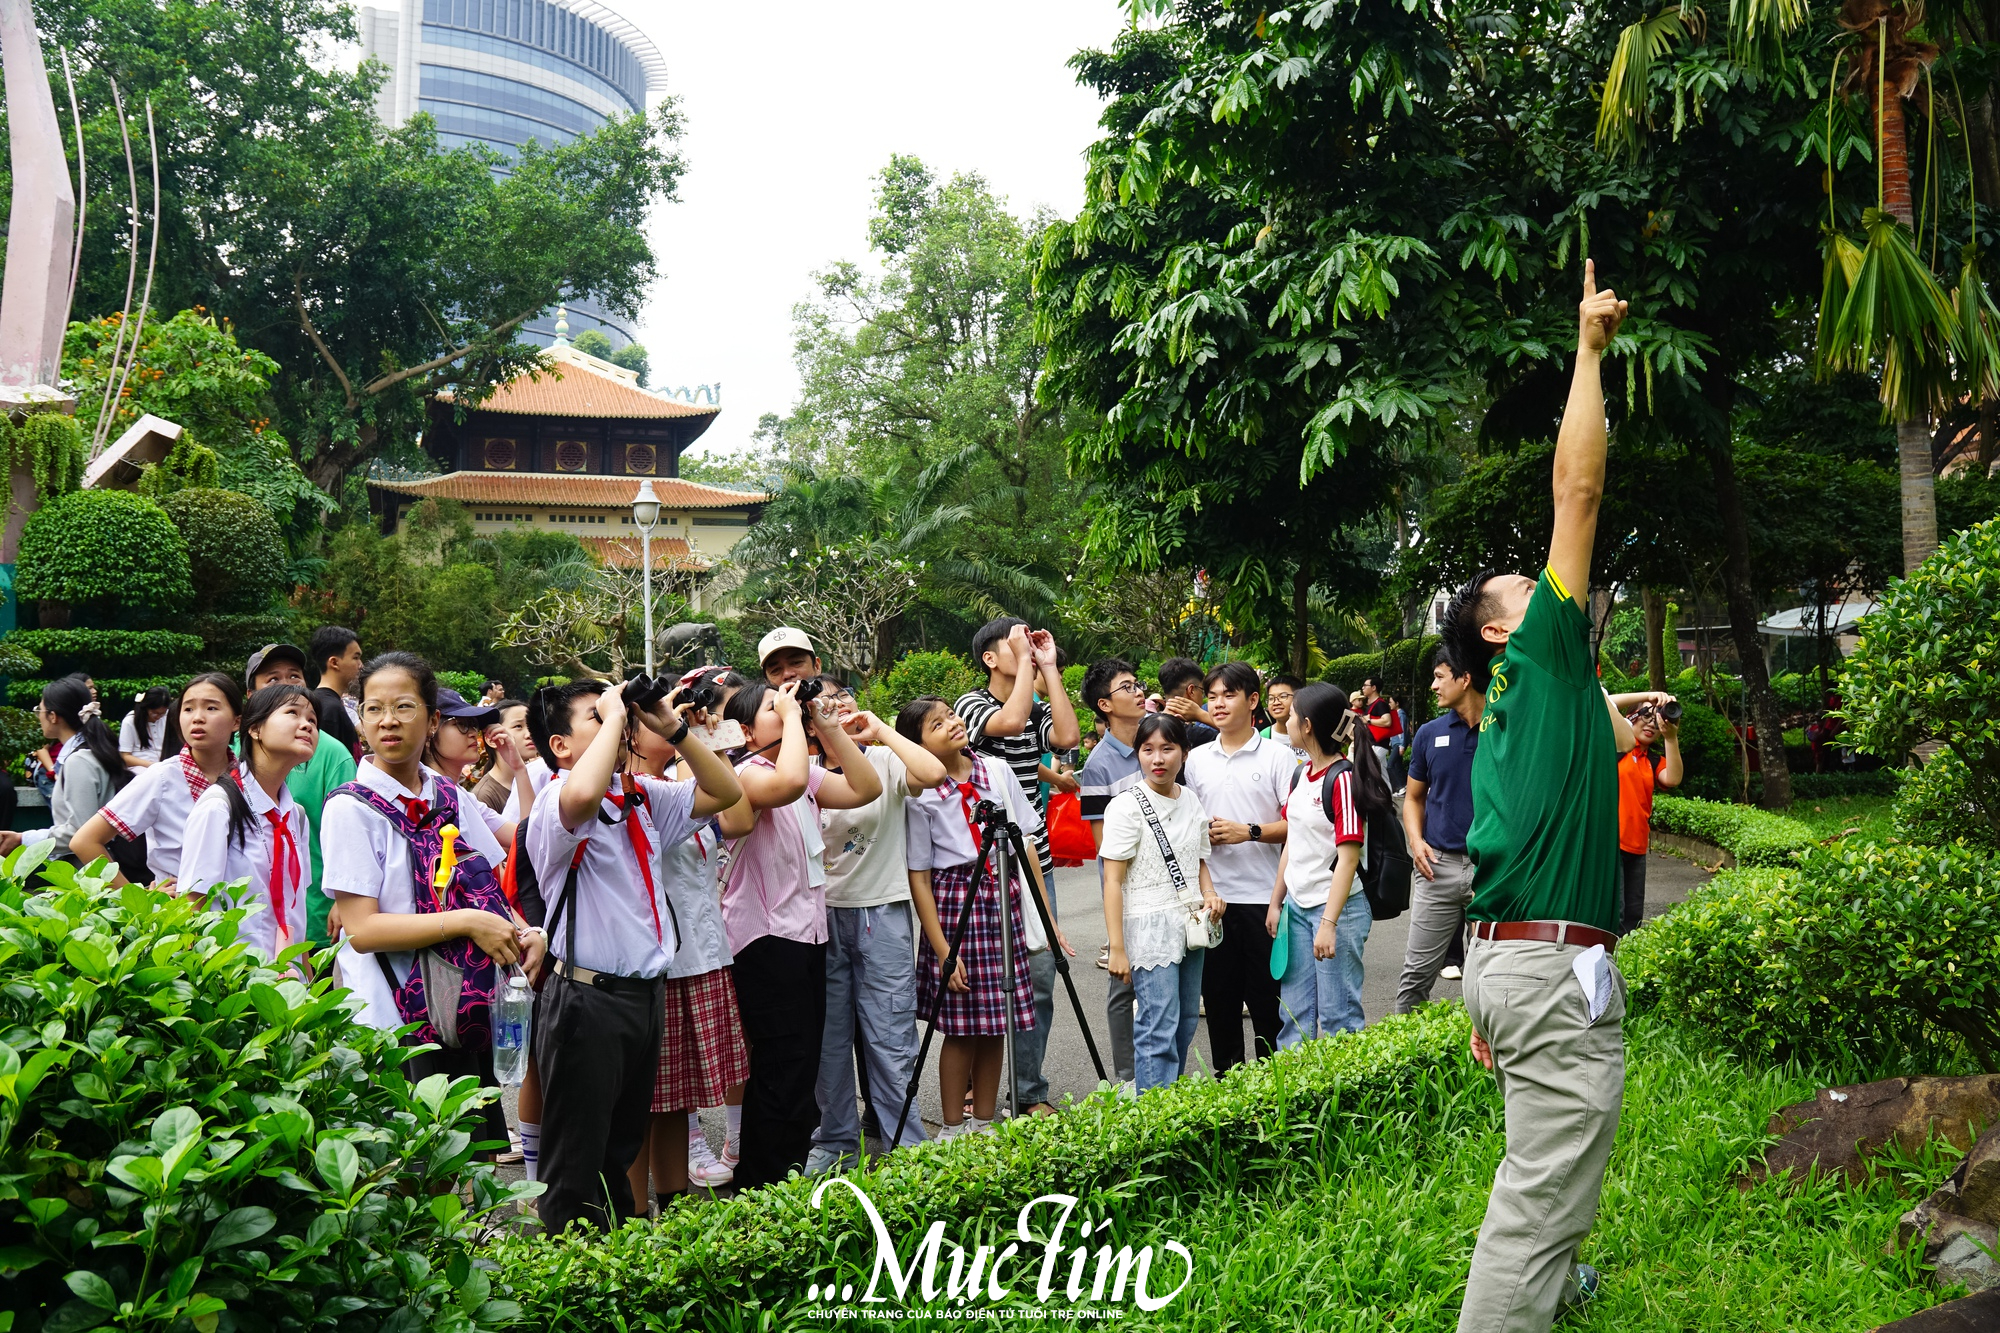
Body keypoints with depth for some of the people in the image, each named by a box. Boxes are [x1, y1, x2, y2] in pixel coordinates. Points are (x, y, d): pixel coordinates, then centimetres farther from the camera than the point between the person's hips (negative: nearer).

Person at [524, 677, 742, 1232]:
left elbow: (724, 792, 13)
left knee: (623, 1146, 20)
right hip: (587, 995, -8)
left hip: (646, 991, 8)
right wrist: (613, 715, -24)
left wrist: (673, 727, 1)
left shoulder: (641, 796, 11)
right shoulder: (554, 803, -13)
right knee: (576, 1165, 2)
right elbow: (582, 796, -38)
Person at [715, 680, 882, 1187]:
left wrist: (828, 725, -1)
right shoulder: (748, 774, -14)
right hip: (765, 936, -9)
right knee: (785, 1068, -7)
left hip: (808, 931, 9)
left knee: (804, 1067, 14)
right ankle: (768, 1188, 3)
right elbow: (788, 782, -36)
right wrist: (790, 715, -22)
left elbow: (866, 788, 3)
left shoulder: (810, 774, 12)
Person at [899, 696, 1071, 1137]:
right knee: (962, 1027, 1)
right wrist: (942, 949, -10)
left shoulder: (997, 771, 4)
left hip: (1005, 899, 4)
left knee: (996, 1025, 9)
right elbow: (919, 877, -6)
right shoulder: (920, 794, -7)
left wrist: (1047, 917, 5)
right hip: (955, 904, -4)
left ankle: (984, 1125, 23)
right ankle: (953, 1130, 16)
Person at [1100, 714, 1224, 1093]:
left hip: (1191, 928, 7)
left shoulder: (1192, 803, 8)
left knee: (1186, 1023, 13)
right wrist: (1117, 948, -16)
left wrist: (1210, 895, 1)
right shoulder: (1126, 806, -10)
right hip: (1149, 930, -7)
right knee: (1159, 1031, -9)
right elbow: (1113, 880, -12)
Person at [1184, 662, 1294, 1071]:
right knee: (1218, 994, 9)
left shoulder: (1278, 756, -1)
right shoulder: (1197, 759, 11)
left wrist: (1249, 832, -17)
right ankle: (1226, 1077, 20)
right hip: (1212, 894, 4)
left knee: (1267, 995, 2)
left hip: (1263, 895, -4)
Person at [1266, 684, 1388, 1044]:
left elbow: (1348, 858, -19)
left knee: (1338, 1014, 0)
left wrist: (1329, 923, -22)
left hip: (1338, 906, -8)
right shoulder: (1301, 773, 9)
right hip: (1297, 906, 8)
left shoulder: (1343, 779, -16)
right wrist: (1275, 902, 16)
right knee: (1293, 1014, 11)